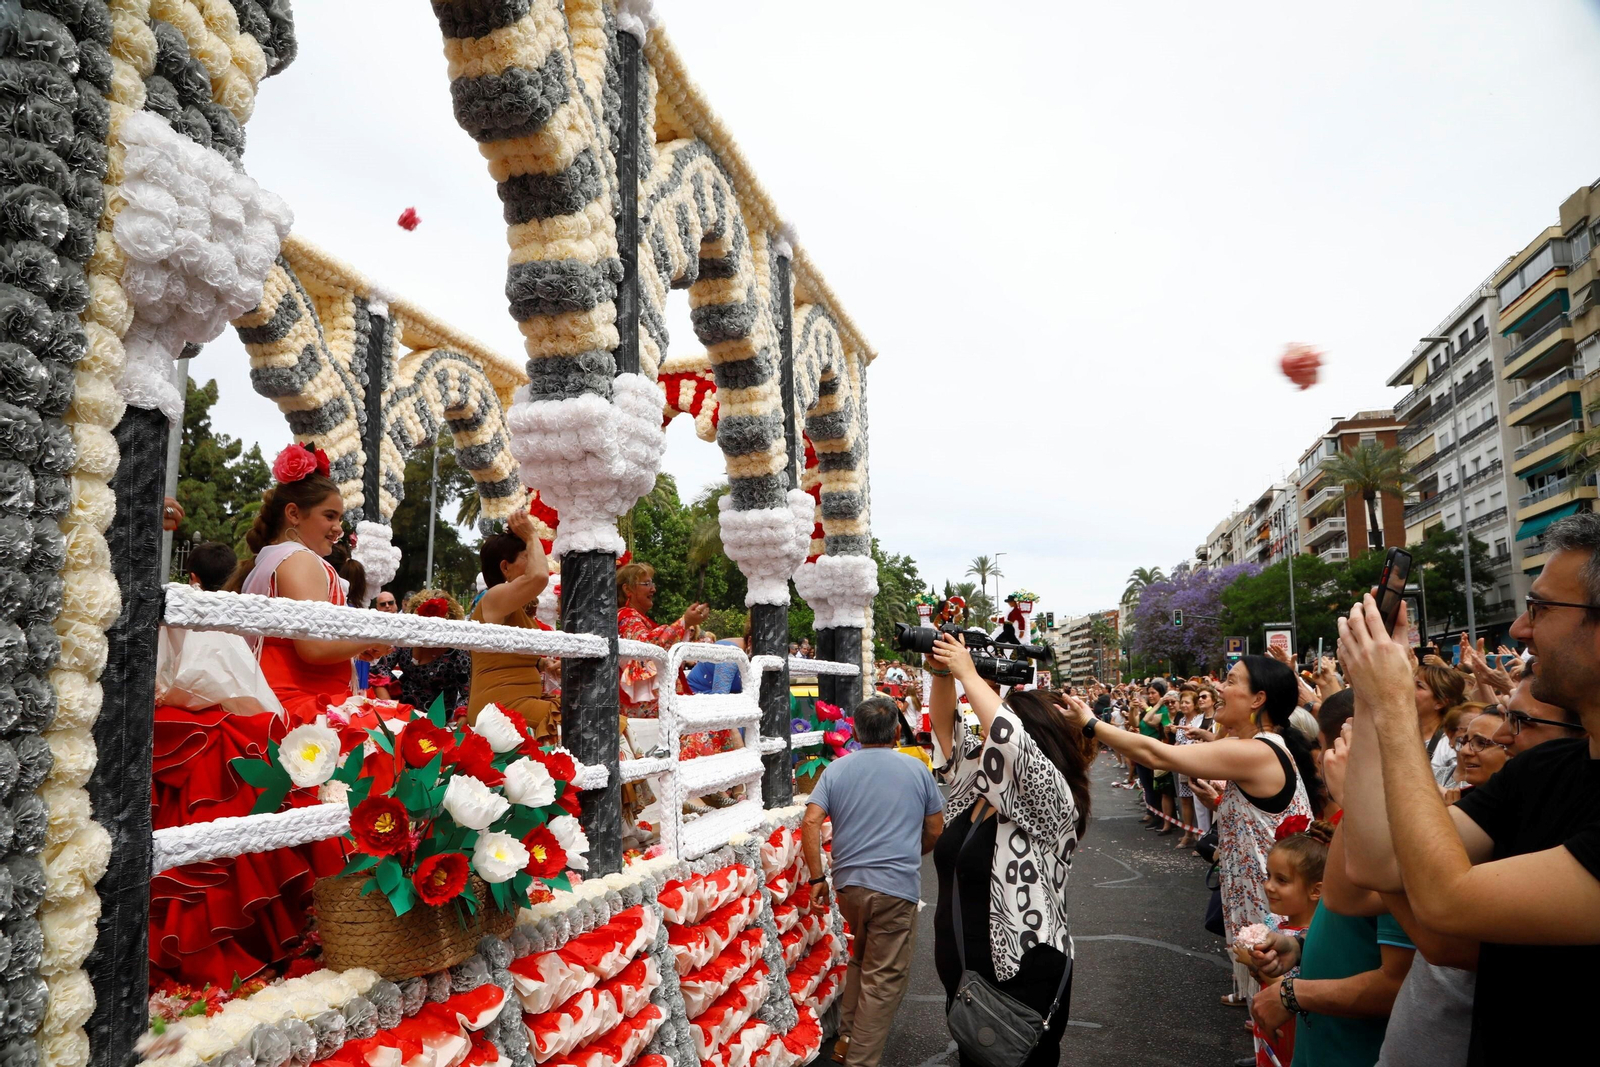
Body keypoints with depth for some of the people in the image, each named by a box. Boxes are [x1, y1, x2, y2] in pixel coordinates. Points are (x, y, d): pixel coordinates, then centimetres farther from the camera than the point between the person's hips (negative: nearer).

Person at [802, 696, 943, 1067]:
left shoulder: (836, 770, 2)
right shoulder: (917, 770, 0)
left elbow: (810, 822, -8)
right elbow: (935, 832, 7)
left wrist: (817, 878, -3)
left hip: (848, 883, 4)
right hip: (896, 886, -3)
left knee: (861, 958, 25)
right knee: (885, 977, 6)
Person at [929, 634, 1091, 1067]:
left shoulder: (1052, 801, -17)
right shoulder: (977, 785, 5)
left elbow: (1008, 736, -34)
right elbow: (945, 729, 11)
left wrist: (966, 672, -22)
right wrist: (942, 673, -7)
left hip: (1024, 984, -8)